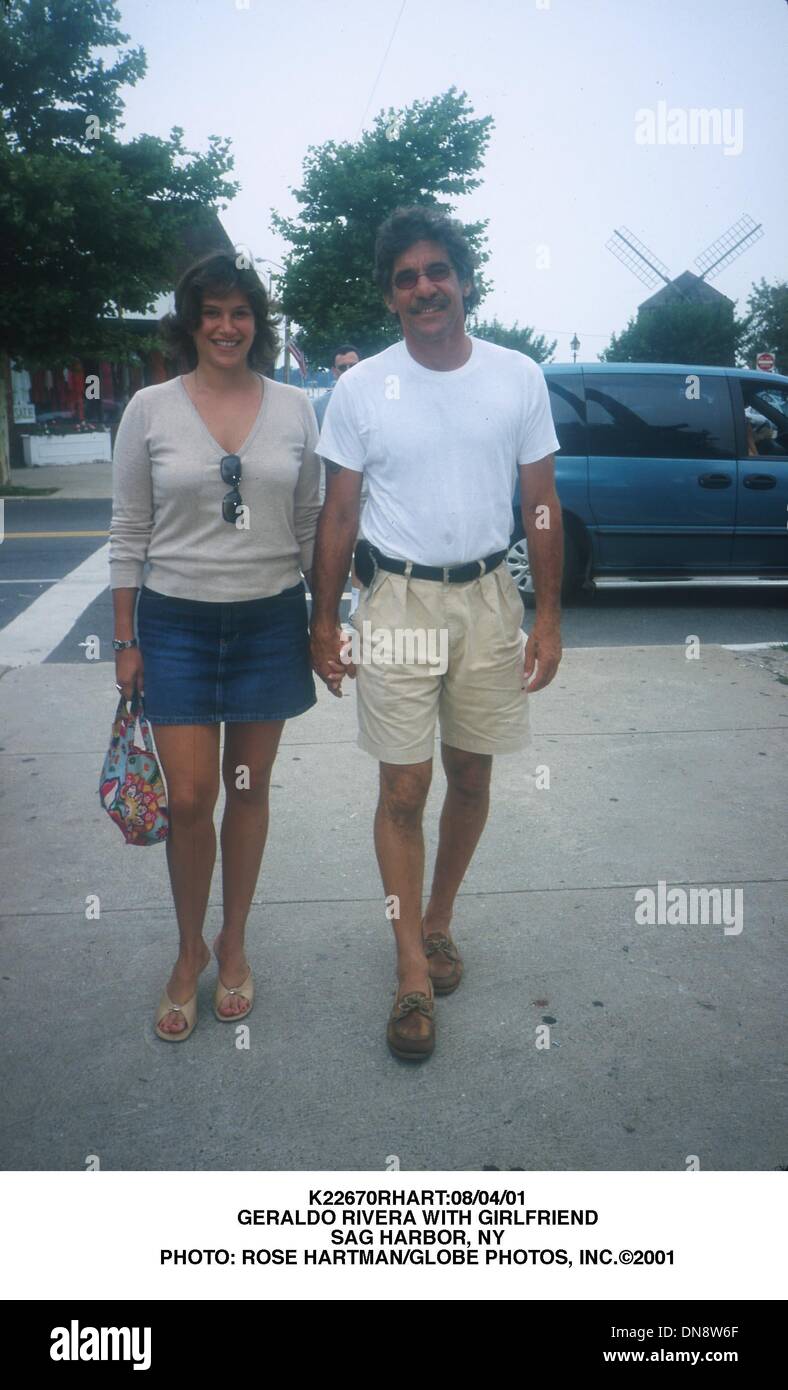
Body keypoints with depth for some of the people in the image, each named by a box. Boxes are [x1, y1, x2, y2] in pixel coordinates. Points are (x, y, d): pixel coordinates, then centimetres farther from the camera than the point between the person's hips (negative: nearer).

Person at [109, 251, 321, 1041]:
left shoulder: (294, 409, 3)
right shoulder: (149, 409, 0)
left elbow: (310, 524, 8)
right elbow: (128, 533, 2)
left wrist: (325, 621, 6)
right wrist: (125, 641, 0)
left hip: (271, 620, 1)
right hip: (178, 622, -1)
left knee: (249, 791, 10)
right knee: (189, 799, -2)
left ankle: (233, 945, 29)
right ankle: (189, 953, 22)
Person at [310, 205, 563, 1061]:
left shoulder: (518, 379, 2)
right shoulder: (360, 389, -1)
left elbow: (541, 507, 5)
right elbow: (338, 517, 2)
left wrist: (548, 615, 1)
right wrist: (323, 622, 0)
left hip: (488, 598, 2)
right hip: (398, 599, -2)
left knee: (471, 777, 11)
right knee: (404, 791, -1)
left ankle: (438, 922, 33)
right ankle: (414, 972, 12)